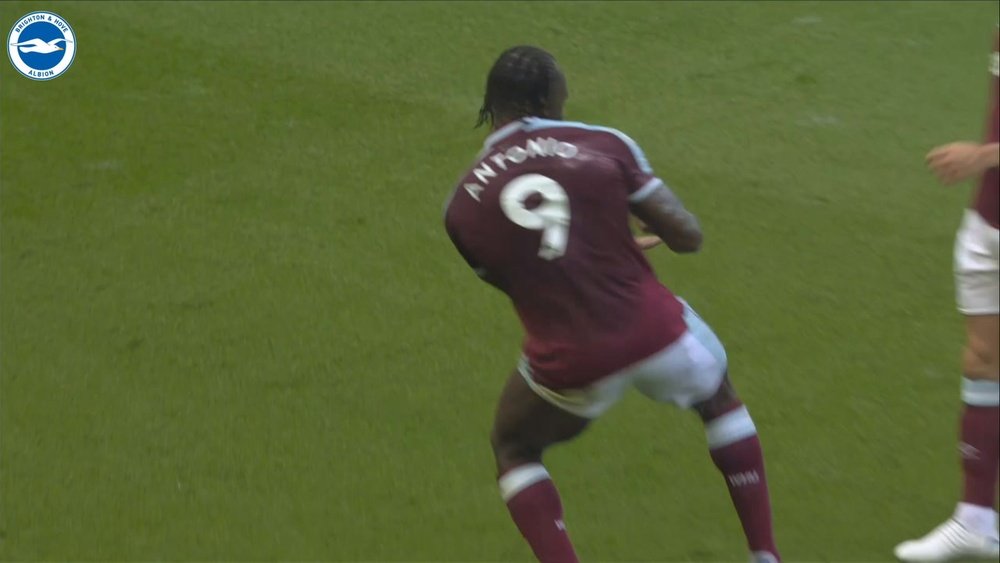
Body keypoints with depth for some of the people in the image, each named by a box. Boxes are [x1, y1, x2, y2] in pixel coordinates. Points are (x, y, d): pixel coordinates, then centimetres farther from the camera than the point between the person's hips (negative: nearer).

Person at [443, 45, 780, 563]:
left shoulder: (462, 207, 2)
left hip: (567, 363, 0)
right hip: (654, 330, 0)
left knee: (513, 448, 30)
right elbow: (687, 236, -3)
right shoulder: (605, 145, -3)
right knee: (720, 401, 33)